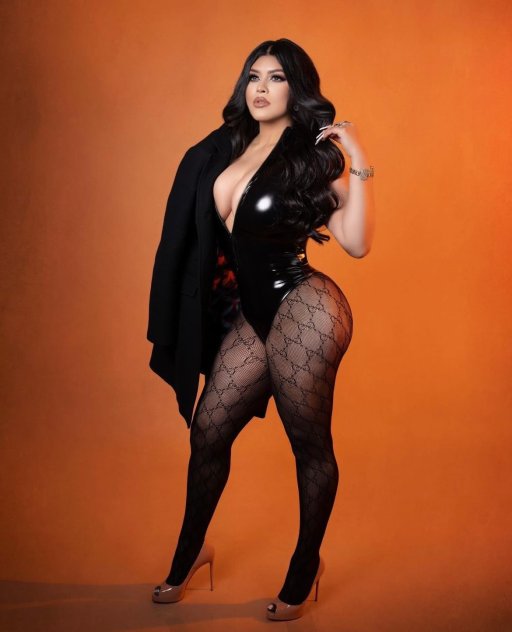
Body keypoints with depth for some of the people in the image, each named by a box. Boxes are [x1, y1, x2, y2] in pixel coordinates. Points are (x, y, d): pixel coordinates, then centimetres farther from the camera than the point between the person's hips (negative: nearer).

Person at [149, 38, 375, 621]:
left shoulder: (316, 154, -3)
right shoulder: (228, 146, 12)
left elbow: (357, 244, -13)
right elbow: (216, 229, 24)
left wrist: (359, 165, -17)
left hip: (302, 308, -6)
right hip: (249, 314, 6)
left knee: (309, 442, 5)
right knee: (208, 430, 8)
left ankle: (305, 568, 26)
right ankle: (190, 552, 30)